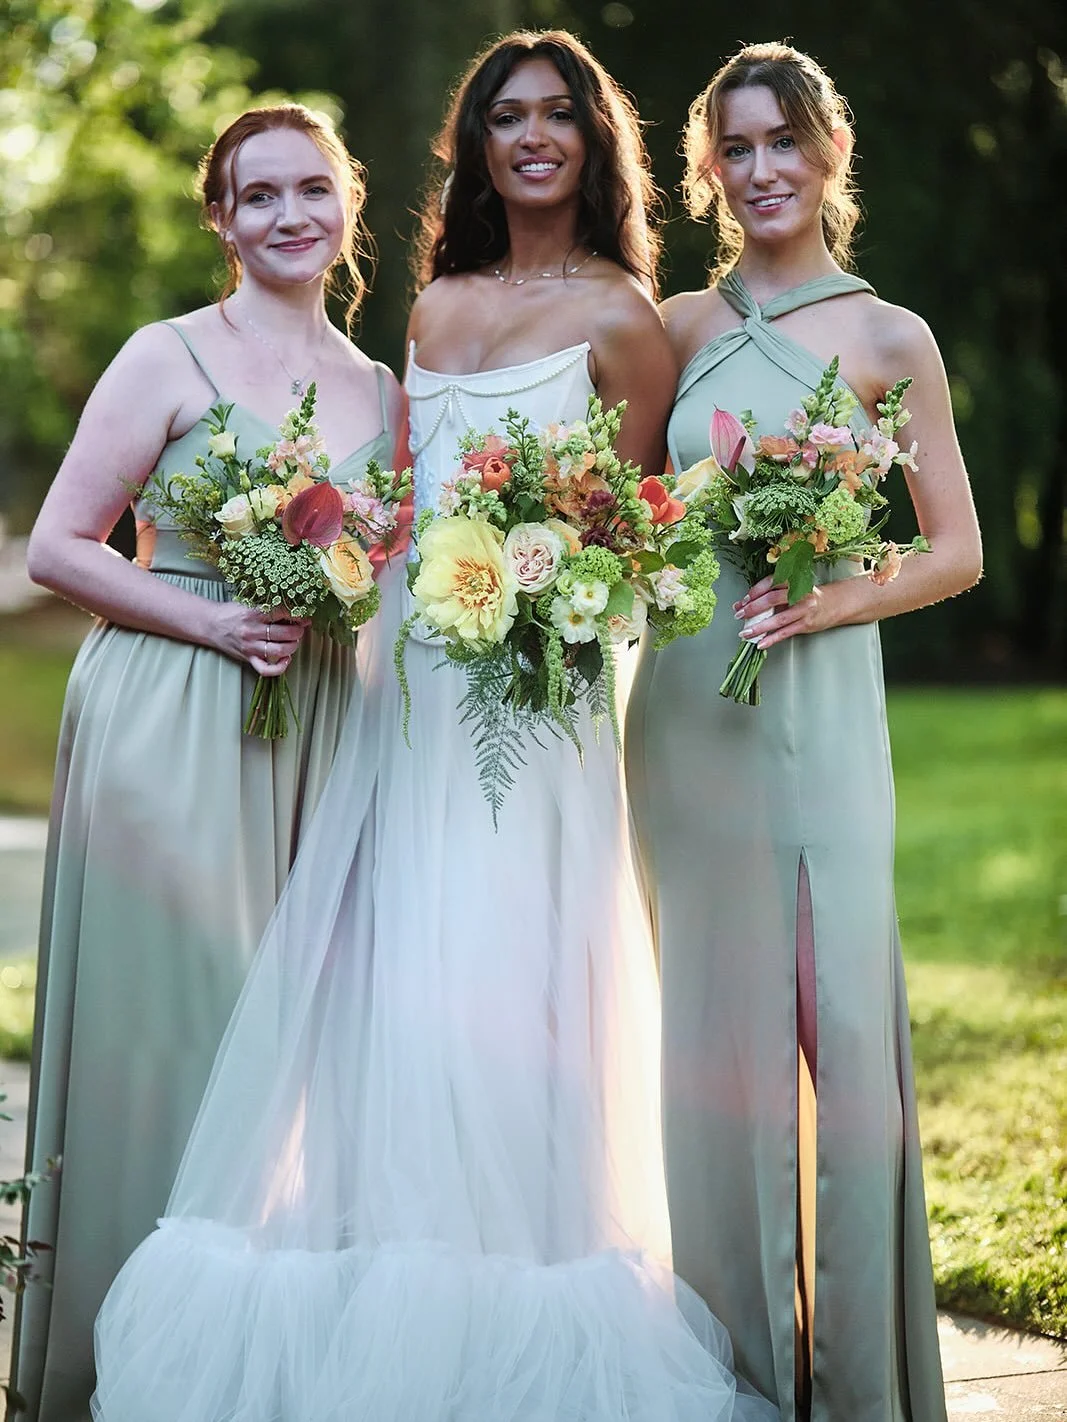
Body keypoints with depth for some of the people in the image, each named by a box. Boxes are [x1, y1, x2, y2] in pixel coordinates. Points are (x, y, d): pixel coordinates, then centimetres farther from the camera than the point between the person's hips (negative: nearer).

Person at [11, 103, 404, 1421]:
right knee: (170, 1019, -3)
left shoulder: (379, 390, 13)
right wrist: (212, 622, -15)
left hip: (317, 735, 5)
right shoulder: (170, 357, -2)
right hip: (169, 728, -5)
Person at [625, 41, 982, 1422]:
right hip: (685, 699, 2)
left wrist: (837, 597, -10)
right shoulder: (677, 326, 9)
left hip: (819, 700, -2)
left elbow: (957, 551, 5)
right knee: (714, 1014, 5)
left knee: (841, 1014, -4)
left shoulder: (889, 338, 3)